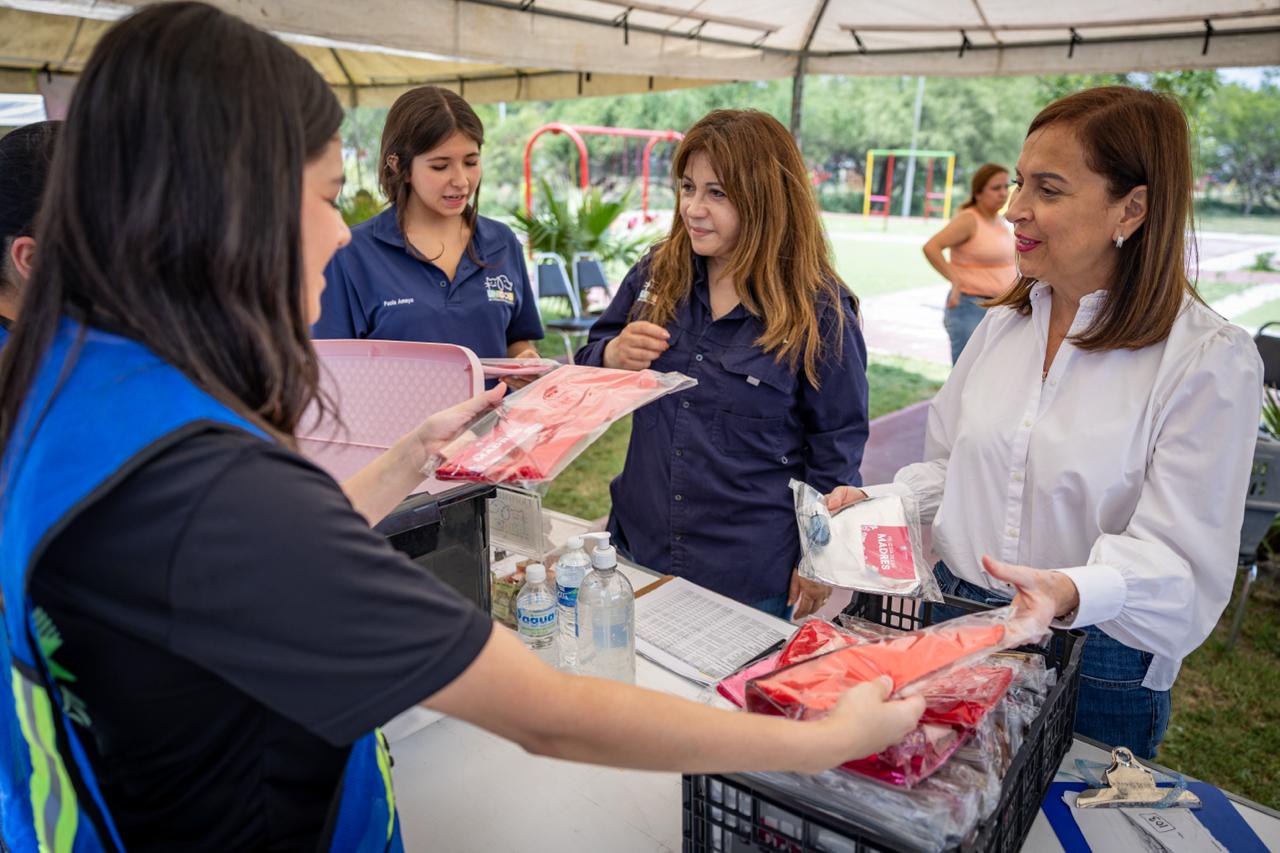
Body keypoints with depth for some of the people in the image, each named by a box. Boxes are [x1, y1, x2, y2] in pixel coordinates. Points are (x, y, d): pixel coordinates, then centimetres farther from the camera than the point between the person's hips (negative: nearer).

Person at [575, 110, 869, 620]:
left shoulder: (818, 311, -13)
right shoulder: (656, 274, -2)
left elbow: (837, 443, -5)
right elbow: (586, 376, 8)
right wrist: (614, 357, -15)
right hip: (639, 545, 5)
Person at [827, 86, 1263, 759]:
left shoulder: (1211, 360, -15)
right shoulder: (1006, 322, 3)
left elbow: (1175, 559, -20)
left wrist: (1072, 591, -39)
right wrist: (877, 503, -8)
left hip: (1096, 668, -5)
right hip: (955, 623, 5)